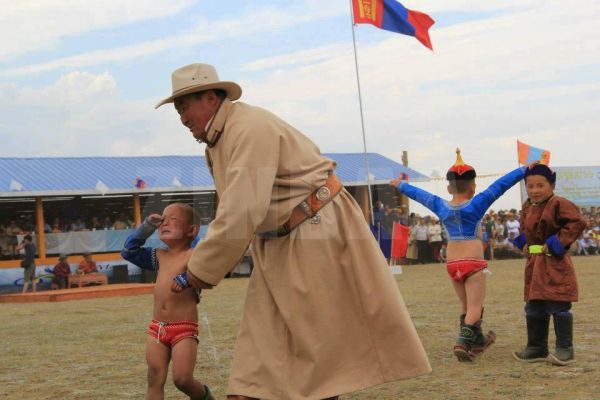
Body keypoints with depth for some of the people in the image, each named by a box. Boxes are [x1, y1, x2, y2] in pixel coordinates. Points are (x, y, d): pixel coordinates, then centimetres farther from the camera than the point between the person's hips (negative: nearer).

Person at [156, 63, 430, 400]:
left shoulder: (251, 129, -20)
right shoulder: (219, 140, 11)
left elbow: (243, 212, -26)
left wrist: (203, 269, -17)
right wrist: (204, 263, 9)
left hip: (317, 235, -9)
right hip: (277, 246, 9)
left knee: (324, 338, 0)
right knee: (262, 340, 3)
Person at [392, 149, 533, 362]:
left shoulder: (441, 206, 3)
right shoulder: (476, 205, -10)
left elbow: (418, 194, 18)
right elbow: (501, 185, -12)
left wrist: (400, 184, 34)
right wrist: (525, 169, -11)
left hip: (452, 263, 6)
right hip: (473, 262, -6)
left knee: (467, 307, 18)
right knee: (475, 307, -6)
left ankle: (478, 340, 29)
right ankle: (464, 342, -21)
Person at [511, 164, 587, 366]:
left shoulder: (559, 204, -13)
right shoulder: (527, 207, 12)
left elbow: (577, 223, -20)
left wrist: (558, 241, -21)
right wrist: (524, 242, 12)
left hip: (555, 264, -8)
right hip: (534, 264, 8)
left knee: (559, 307, -6)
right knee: (534, 308, 12)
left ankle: (565, 349, 2)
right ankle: (536, 348, 22)